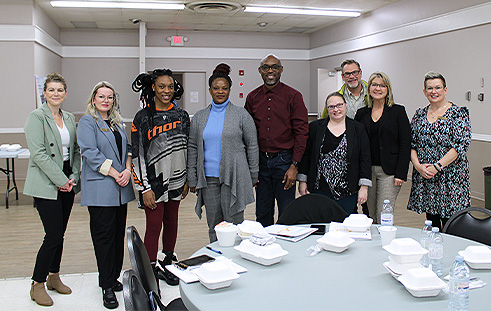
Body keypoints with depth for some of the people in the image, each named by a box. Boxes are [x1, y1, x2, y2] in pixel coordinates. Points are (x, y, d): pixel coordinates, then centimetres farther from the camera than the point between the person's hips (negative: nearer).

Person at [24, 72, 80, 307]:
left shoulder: (69, 118, 12)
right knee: (53, 235, -6)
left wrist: (73, 176, -1)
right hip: (46, 185, -6)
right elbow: (38, 153, -15)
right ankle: (37, 285, 9)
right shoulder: (36, 117, -8)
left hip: (66, 183, 6)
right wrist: (60, 180, -15)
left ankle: (53, 277, 28)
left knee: (59, 234, 12)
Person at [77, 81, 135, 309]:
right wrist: (115, 174, -16)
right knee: (104, 235, -4)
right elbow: (91, 153, -13)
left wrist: (128, 169, -3)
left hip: (121, 188, 7)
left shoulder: (117, 122, 17)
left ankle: (113, 278, 22)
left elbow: (127, 147, 16)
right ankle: (107, 287, 4)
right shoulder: (87, 122, -3)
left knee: (119, 233, 10)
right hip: (100, 189, -7)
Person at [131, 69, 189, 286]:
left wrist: (187, 180, 8)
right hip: (153, 181, -4)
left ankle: (168, 263, 28)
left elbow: (187, 148, 11)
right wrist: (144, 188, -11)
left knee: (171, 222, 13)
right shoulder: (143, 117, -5)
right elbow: (137, 154, -7)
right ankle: (151, 269, 9)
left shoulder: (181, 115, 6)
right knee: (154, 225, -4)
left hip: (176, 180, 4)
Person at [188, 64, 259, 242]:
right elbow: (192, 148, 12)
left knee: (233, 225, -1)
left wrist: (254, 176, 4)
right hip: (208, 178, 3)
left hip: (234, 178, -3)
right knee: (213, 226, 9)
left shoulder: (241, 115, 2)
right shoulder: (199, 117, 10)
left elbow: (252, 146, 5)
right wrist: (192, 179, 9)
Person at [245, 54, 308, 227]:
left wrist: (294, 165, -12)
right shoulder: (252, 97, 9)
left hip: (284, 160, -3)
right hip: (261, 161, 3)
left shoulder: (293, 96, -2)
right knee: (263, 214, 12)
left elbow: (301, 132, -5)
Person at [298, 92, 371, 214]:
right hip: (319, 189, 0)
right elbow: (305, 156, 7)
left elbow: (365, 159, 2)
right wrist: (302, 181, 2)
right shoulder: (315, 127, 6)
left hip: (348, 191, 0)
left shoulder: (358, 129, 5)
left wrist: (364, 187, -3)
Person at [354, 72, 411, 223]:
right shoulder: (362, 113, 10)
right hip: (367, 170, 4)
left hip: (388, 171, -3)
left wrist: (401, 173, -10)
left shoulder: (398, 111, 1)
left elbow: (405, 144, -3)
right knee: (370, 215, 8)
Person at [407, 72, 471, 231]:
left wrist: (437, 166, -16)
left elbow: (461, 145, -11)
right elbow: (411, 144, 9)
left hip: (450, 176, -4)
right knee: (432, 223, 10)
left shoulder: (458, 113, -2)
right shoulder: (419, 115, 12)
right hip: (424, 178, 4)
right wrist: (418, 165, -8)